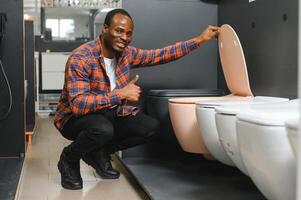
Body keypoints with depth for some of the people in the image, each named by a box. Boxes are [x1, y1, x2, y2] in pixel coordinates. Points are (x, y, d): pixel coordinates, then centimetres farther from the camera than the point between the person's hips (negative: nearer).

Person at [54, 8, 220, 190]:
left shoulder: (127, 53, -4)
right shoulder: (81, 59, -25)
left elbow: (161, 55, 4)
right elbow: (78, 104, -34)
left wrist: (200, 39, 2)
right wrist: (120, 94, -34)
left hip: (109, 114, 7)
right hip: (75, 118, -6)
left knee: (151, 128, -9)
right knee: (103, 129, -38)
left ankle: (99, 152, 8)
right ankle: (69, 159, -5)